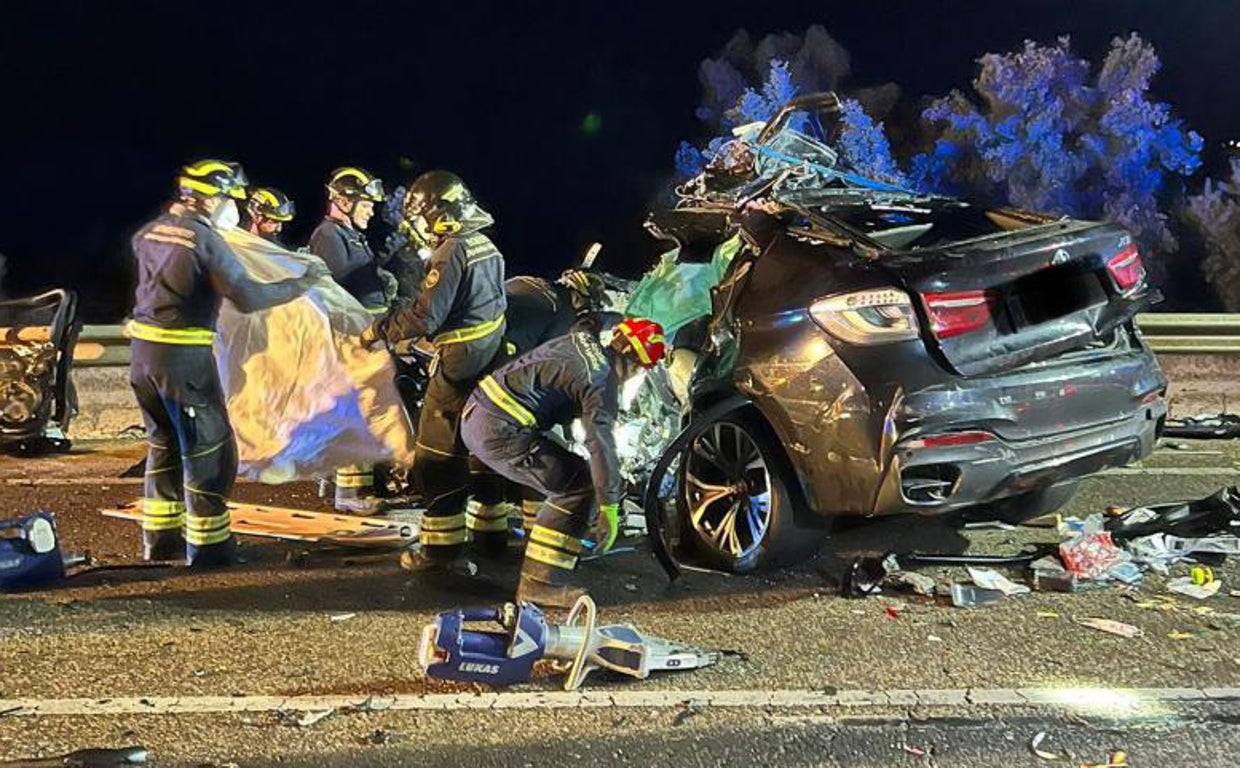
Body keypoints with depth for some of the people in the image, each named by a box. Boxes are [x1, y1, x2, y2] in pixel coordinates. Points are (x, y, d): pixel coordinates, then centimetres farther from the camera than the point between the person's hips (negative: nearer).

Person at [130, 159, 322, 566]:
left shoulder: (150, 231, 8)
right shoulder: (204, 239, -14)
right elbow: (248, 297, -18)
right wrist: (300, 284, -8)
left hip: (143, 350, 8)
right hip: (185, 356, -8)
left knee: (163, 445, 19)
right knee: (208, 450, 2)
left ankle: (160, 541, 26)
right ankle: (207, 548, 6)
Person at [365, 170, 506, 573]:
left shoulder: (451, 252, -18)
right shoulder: (486, 246, 10)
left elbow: (425, 314, -23)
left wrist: (380, 330, -9)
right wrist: (418, 337, 17)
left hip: (459, 368, -9)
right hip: (491, 364, 9)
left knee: (438, 457, -2)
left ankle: (443, 547, 0)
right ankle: (491, 526, 30)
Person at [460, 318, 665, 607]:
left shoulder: (582, 341, 15)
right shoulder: (602, 381, -11)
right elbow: (601, 441, -19)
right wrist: (609, 506, -15)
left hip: (474, 413, 10)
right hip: (501, 431, -10)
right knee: (578, 487, -6)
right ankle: (541, 583, -7)